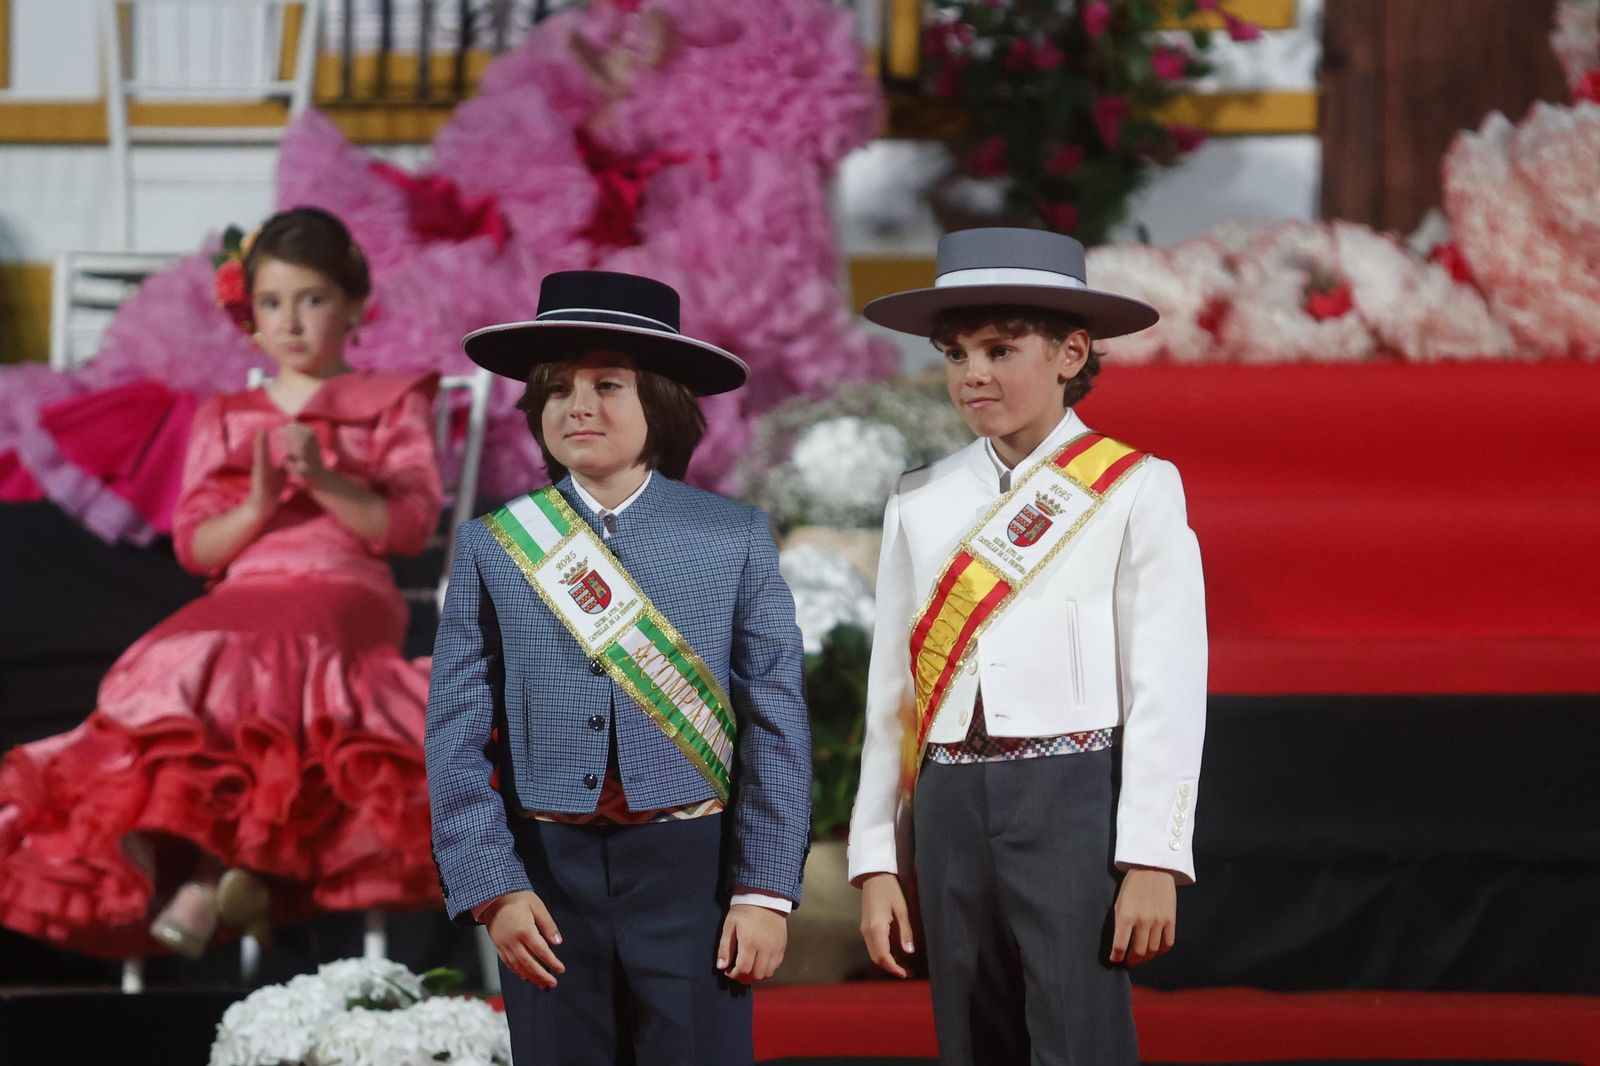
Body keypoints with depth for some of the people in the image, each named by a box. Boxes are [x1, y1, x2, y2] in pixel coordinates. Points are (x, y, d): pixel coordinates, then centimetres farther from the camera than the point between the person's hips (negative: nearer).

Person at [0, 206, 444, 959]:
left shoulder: (392, 404, 16)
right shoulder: (224, 421, 24)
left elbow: (410, 526, 2)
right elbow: (195, 547, 14)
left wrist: (327, 482, -12)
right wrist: (257, 508, -6)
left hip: (345, 594, -3)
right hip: (245, 596, 3)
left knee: (261, 659, -38)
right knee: (179, 663, -34)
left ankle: (202, 872, -40)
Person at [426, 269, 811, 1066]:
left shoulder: (735, 539, 2)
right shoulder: (492, 547, 5)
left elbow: (777, 724, 1)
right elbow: (456, 737, 3)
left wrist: (766, 890, -6)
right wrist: (492, 889, -6)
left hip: (689, 870, -1)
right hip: (548, 873, 1)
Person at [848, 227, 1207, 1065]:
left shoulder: (1135, 490, 0)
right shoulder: (920, 502, 13)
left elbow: (1167, 688, -4)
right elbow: (891, 692, 14)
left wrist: (1151, 860, -10)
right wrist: (876, 862, 10)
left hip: (1073, 800, -4)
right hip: (951, 805, 4)